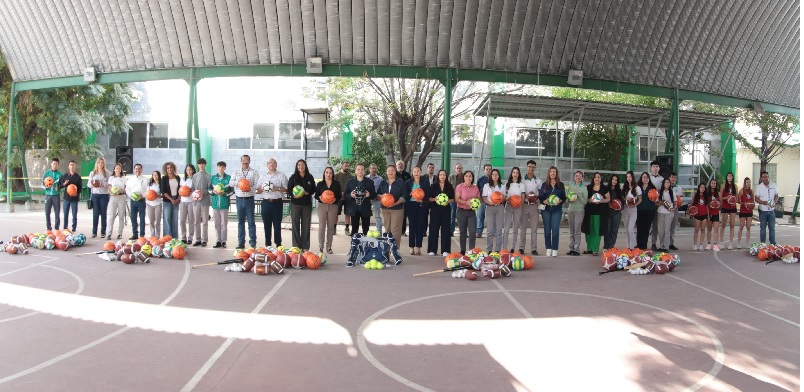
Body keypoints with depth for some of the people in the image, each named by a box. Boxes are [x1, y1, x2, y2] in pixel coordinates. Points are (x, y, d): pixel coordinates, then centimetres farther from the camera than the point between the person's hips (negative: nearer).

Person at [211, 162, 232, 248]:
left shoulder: (228, 178, 0)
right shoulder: (213, 178, 10)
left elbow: (232, 190, -2)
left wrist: (224, 193, -16)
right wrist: (213, 191, -7)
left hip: (224, 204, -3)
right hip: (215, 203, 3)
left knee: (224, 224, 1)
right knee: (217, 224, 7)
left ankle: (223, 241, 7)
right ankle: (218, 241, 13)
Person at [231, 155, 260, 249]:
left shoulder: (254, 172, 3)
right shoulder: (236, 172, 12)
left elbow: (257, 184, -6)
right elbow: (231, 183, 3)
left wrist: (250, 189, -25)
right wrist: (238, 182, -17)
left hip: (249, 199, -3)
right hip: (239, 199, 3)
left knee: (251, 221, -2)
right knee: (240, 221, 7)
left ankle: (253, 242, 3)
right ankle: (241, 242, 12)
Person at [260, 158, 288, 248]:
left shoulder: (281, 176, 3)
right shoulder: (263, 176, 15)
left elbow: (286, 189, -2)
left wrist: (278, 189, -19)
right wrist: (261, 189, -7)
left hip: (277, 203, -3)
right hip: (266, 202, 3)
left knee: (277, 225, -1)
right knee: (266, 225, 6)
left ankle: (278, 245, 5)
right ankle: (267, 245, 13)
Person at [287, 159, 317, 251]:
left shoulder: (310, 177, 7)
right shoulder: (293, 177, 2)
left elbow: (314, 189, 9)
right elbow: (289, 190, 0)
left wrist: (308, 193, -11)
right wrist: (294, 195, -19)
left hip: (307, 203, 1)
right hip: (295, 203, -1)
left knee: (306, 225, 3)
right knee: (295, 225, 1)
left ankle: (305, 247, 10)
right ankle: (296, 246, 7)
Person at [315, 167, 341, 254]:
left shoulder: (337, 184, 5)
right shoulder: (320, 184, 5)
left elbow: (339, 196, 3)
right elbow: (316, 195, 5)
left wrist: (335, 199, -16)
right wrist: (320, 198, -16)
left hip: (333, 206, 1)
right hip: (322, 206, 0)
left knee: (331, 227, 5)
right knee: (321, 226, -3)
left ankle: (329, 247, 13)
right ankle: (320, 246, 2)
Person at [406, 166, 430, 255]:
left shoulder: (425, 182, 6)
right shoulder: (408, 182, 9)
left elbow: (428, 194, 0)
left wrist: (422, 200, -16)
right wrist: (411, 194, -13)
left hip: (422, 205, 0)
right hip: (411, 205, 0)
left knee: (420, 226, 0)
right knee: (412, 226, 0)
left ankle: (418, 247, 7)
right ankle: (412, 247, 6)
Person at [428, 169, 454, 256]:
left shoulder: (449, 186, 7)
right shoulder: (433, 186, 4)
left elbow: (453, 198, 8)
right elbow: (428, 198, 3)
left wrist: (448, 201, -11)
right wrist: (435, 199, -16)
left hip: (446, 210, 1)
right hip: (435, 209, -1)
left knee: (445, 229, 0)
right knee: (434, 228, -2)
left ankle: (445, 250, 4)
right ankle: (432, 250, 3)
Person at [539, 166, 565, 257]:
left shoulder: (560, 185, 8)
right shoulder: (544, 184, 8)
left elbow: (564, 197, 8)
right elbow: (540, 197, 6)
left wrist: (560, 201, -13)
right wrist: (545, 201, -14)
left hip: (557, 209, -1)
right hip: (546, 209, 1)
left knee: (555, 229, -6)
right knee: (547, 229, 1)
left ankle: (555, 249, -2)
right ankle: (548, 249, 8)